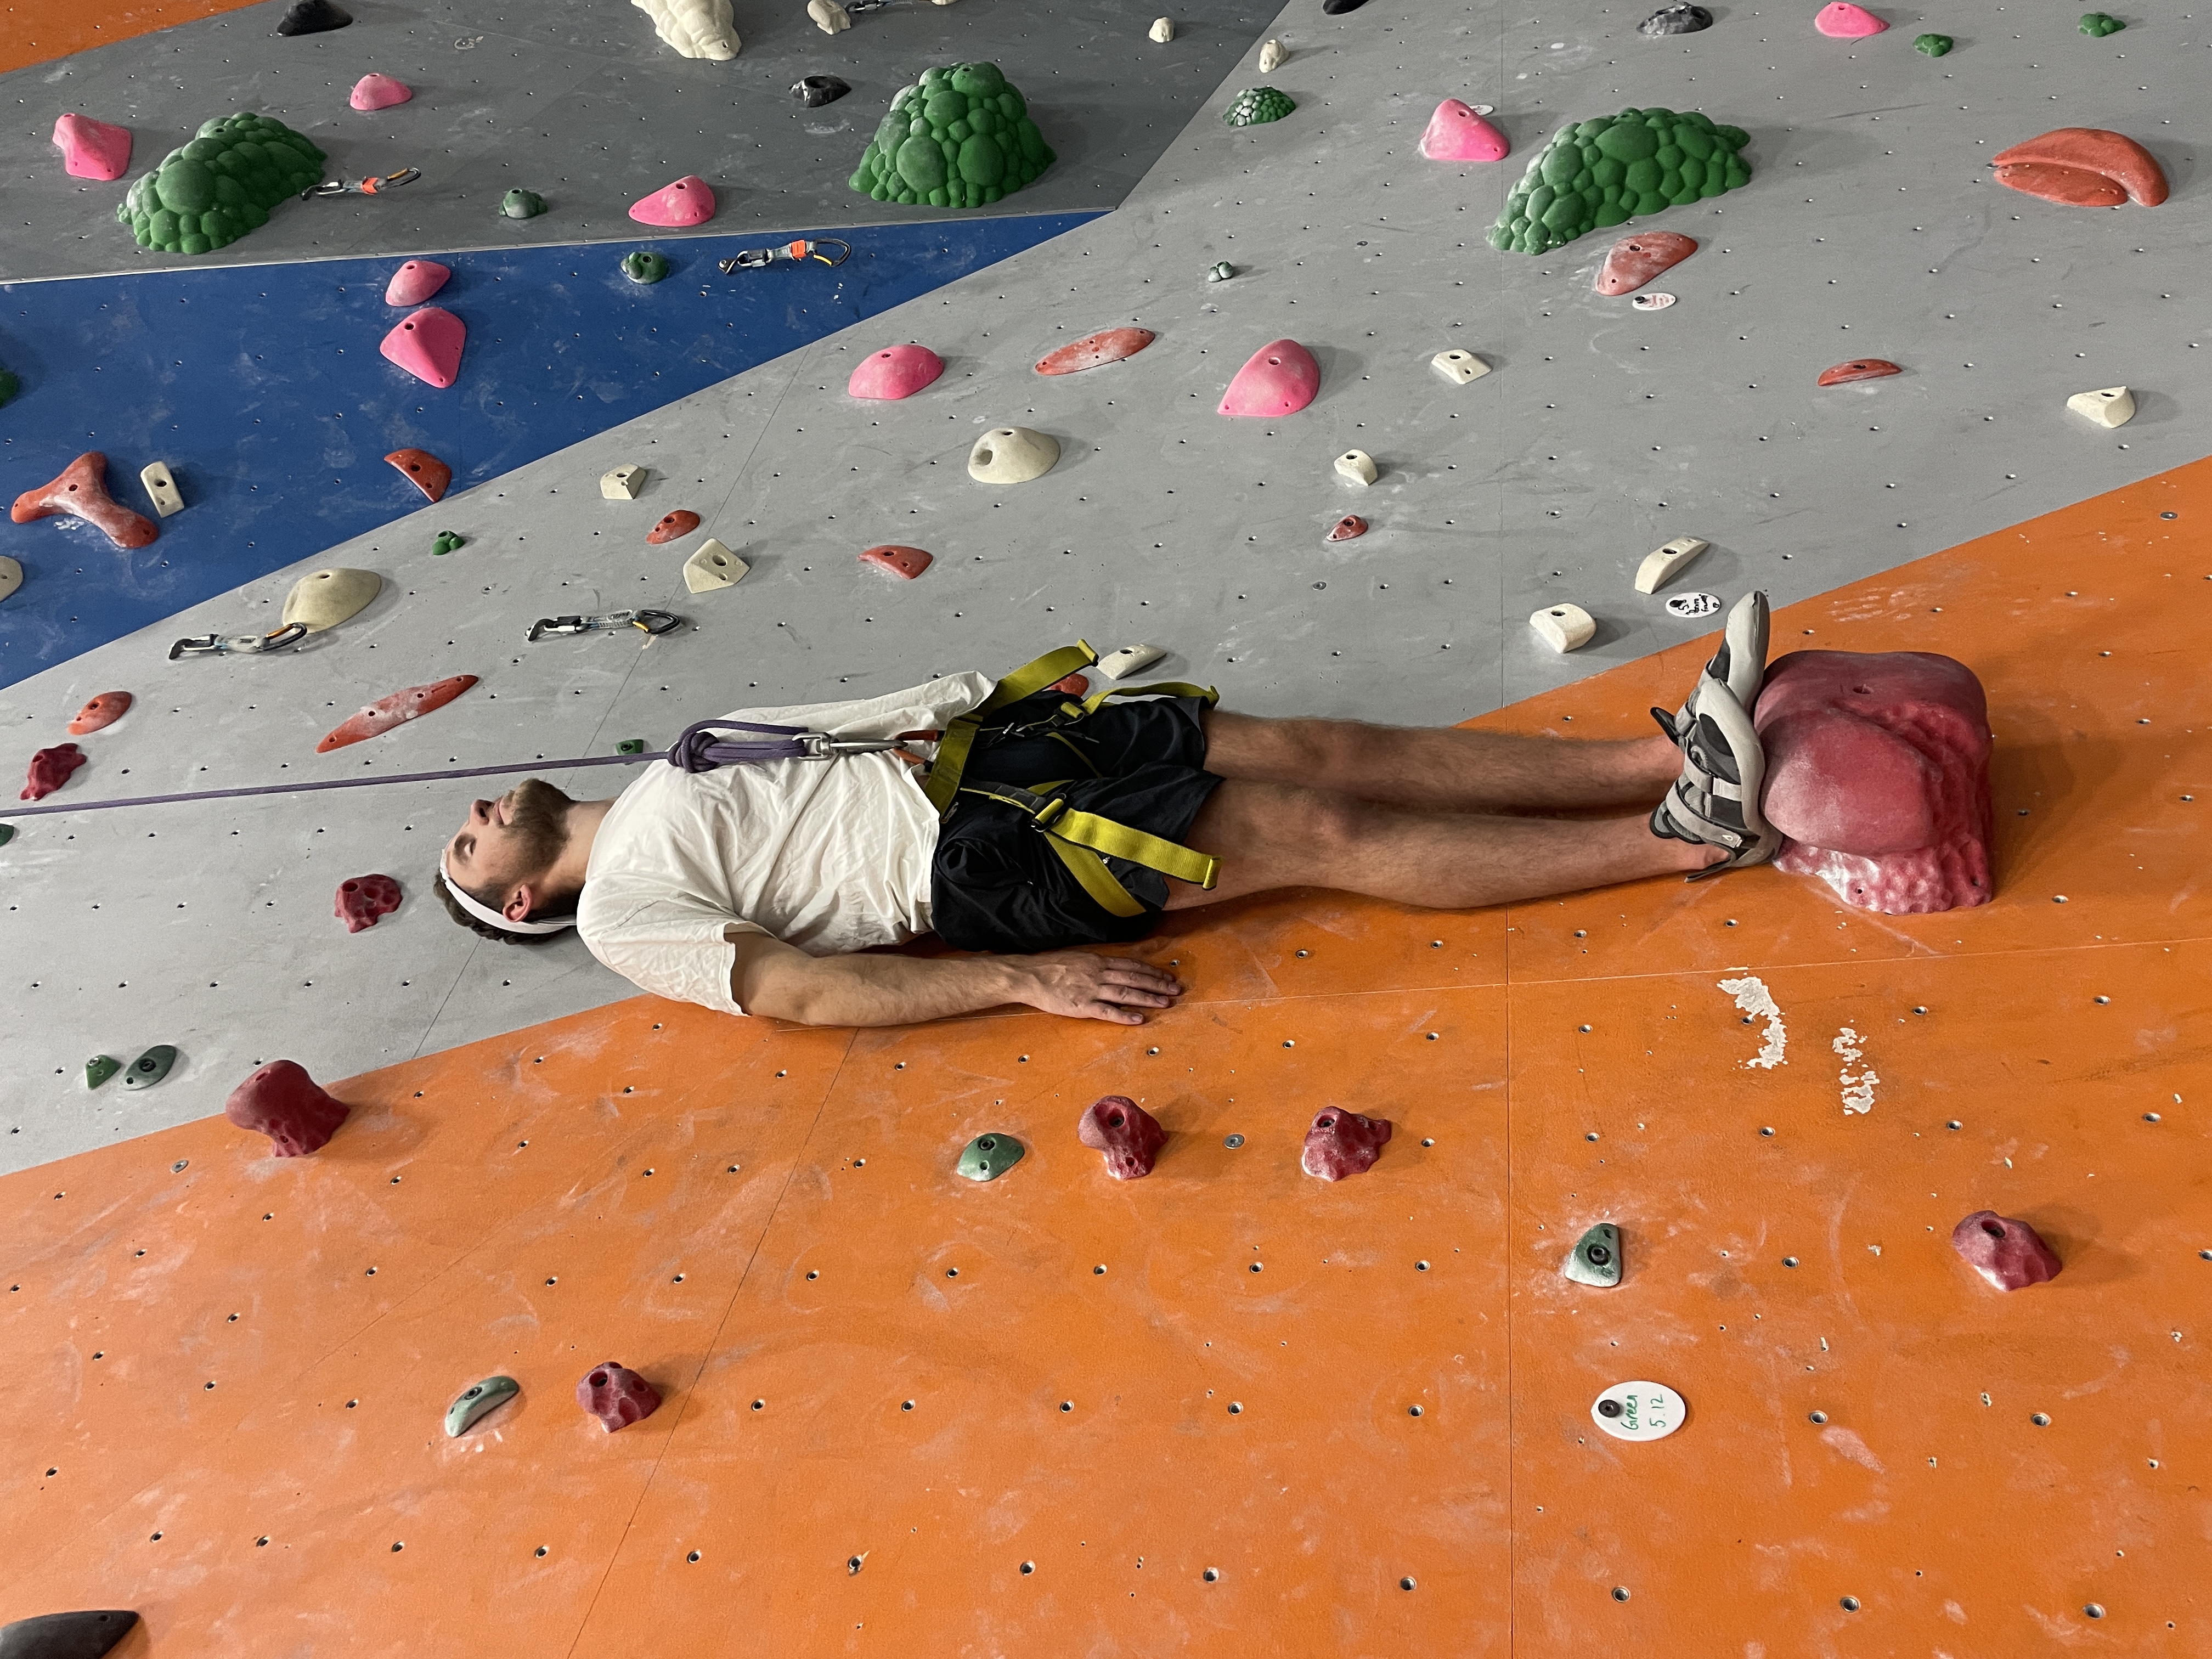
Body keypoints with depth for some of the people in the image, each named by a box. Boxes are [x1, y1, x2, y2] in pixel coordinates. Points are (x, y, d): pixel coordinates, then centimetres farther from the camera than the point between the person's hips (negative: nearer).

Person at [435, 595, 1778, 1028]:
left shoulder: (680, 780, 25)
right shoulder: (623, 913, 1)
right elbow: (800, 989, -13)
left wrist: (995, 704, 12)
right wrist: (1028, 979, -20)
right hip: (984, 859, -7)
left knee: (1334, 754, -8)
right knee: (1324, 835, -17)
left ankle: (1673, 759, -9)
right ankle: (1687, 838, -13)